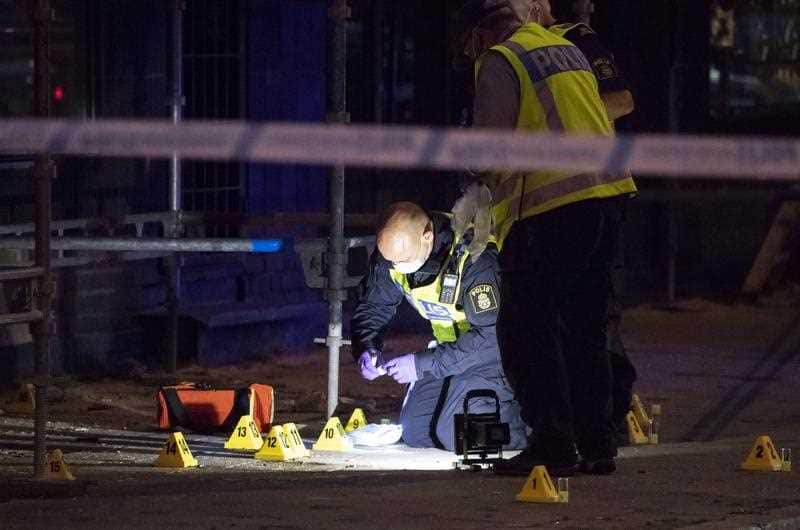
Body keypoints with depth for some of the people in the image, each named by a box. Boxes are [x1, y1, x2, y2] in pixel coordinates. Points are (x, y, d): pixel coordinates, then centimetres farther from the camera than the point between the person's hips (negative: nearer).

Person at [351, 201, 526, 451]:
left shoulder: (473, 258, -34)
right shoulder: (395, 249, -13)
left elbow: (489, 336, -33)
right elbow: (372, 307, 1)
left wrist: (423, 364, -36)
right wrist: (366, 348, -20)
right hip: (450, 344, 7)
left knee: (457, 434, -18)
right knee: (414, 432, 6)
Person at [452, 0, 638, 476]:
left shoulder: (499, 62, -6)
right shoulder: (565, 48, 19)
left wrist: (476, 193, 13)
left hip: (549, 205, -8)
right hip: (607, 192, 8)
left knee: (526, 328, 0)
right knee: (586, 327, 15)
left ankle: (554, 445, -5)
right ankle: (597, 444, 15)